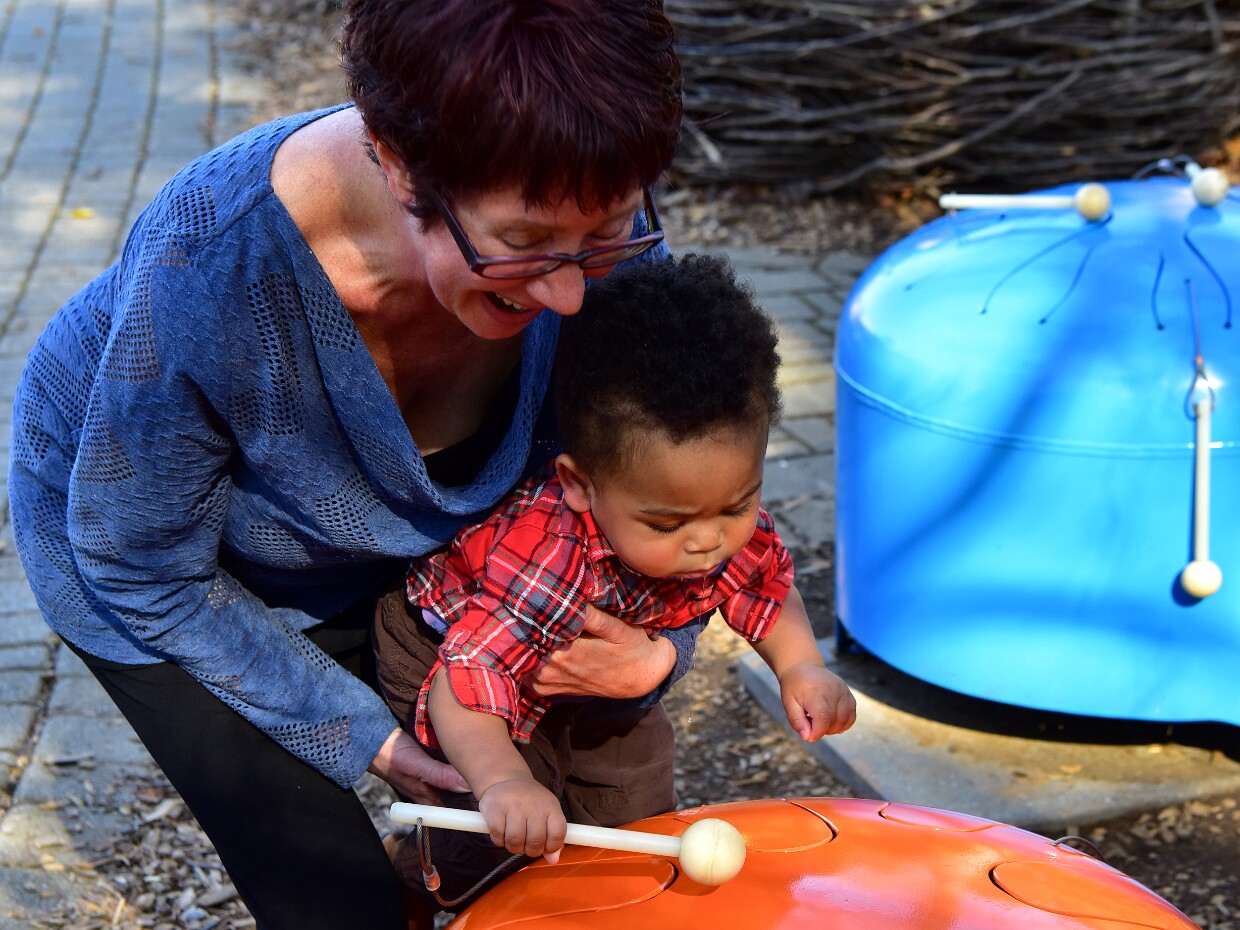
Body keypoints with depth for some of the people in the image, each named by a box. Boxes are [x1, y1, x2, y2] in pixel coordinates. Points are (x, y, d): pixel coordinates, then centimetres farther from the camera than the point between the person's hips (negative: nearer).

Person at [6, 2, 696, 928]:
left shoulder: (598, 227, -30)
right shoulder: (209, 266, -42)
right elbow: (145, 570, -24)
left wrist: (661, 647, -26)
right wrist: (359, 733, -20)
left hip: (390, 532, 4)